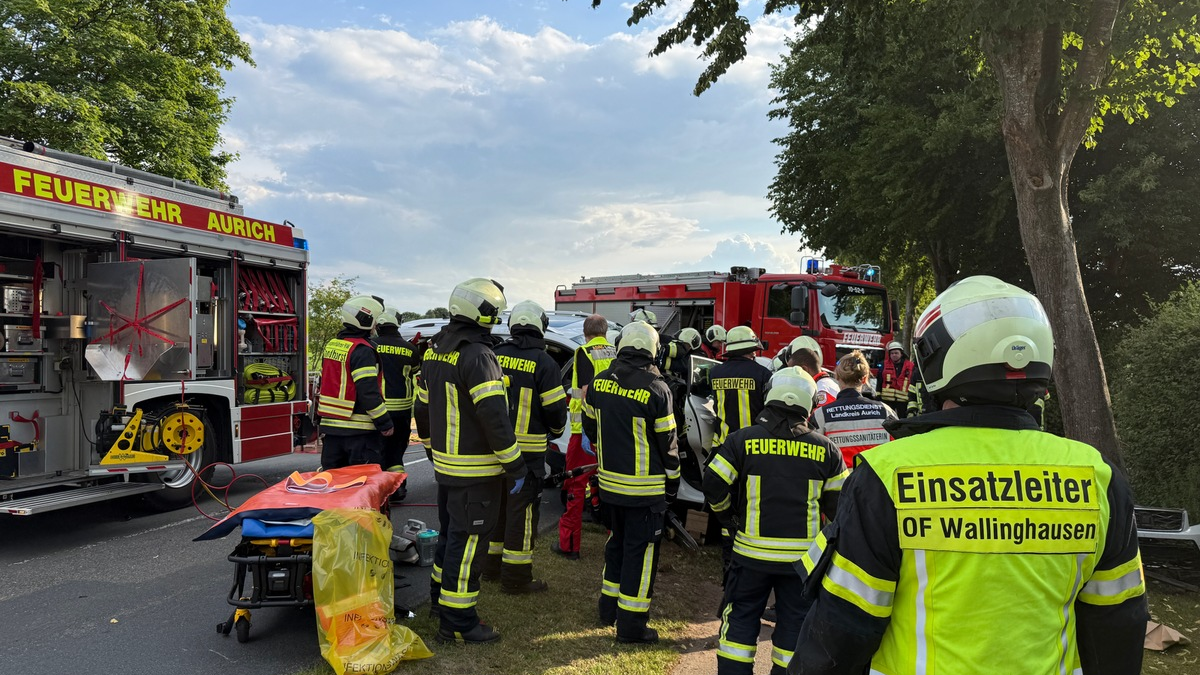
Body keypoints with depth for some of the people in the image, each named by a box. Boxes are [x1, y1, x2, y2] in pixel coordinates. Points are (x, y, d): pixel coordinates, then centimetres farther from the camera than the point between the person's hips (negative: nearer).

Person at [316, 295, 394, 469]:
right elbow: (369, 392, -21)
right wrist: (385, 423, -16)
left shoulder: (331, 345, 13)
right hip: (359, 431, -9)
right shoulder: (362, 350, -16)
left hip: (331, 427, 9)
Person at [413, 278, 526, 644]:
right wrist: (515, 466, -17)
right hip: (475, 472, -9)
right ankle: (457, 621, 8)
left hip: (445, 464, 9)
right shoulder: (477, 356, -21)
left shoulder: (434, 351, 10)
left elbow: (423, 407, 17)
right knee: (467, 541, -1)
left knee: (451, 532, 23)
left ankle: (441, 594, 37)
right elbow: (494, 417, -24)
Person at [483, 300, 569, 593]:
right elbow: (555, 410, -11)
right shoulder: (543, 362, -12)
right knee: (521, 511, 2)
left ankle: (492, 565, 31)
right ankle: (516, 576, 9)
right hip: (527, 450, -6)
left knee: (497, 504, 18)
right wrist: (555, 430, 10)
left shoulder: (495, 356, 3)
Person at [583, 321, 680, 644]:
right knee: (640, 552, 4)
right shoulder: (656, 389, -17)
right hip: (645, 488, -6)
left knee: (616, 543, 22)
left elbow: (590, 426, 12)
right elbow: (667, 442, -10)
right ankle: (631, 623, 11)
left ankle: (609, 608, 33)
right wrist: (673, 480, 4)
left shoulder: (599, 382, 0)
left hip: (609, 482, 6)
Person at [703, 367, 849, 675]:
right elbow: (838, 501, 3)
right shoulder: (824, 448, -2)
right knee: (794, 624, 14)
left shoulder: (742, 440, -7)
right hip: (803, 555, 1)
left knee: (740, 618, 13)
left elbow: (714, 485, -9)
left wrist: (728, 517, 8)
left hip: (752, 550, -1)